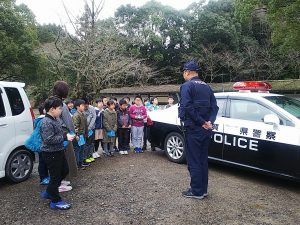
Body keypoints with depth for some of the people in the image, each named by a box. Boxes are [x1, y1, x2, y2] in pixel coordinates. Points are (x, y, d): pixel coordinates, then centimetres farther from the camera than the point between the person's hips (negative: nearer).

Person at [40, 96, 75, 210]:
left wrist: (67, 135, 3)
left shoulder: (55, 120, 8)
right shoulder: (46, 123, -22)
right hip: (51, 153, -10)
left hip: (58, 151, 10)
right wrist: (65, 137, -26)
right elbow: (49, 139, -29)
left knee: (64, 170, 21)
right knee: (55, 176, 1)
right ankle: (55, 201, 17)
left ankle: (48, 192, 35)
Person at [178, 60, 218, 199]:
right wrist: (209, 122, -5)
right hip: (205, 130, 8)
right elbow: (214, 107, 7)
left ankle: (196, 191, 9)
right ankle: (203, 189, 25)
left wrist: (202, 123, -16)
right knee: (203, 160, 15)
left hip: (193, 129, -7)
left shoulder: (187, 86, -8)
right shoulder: (206, 87, 15)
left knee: (194, 161, 1)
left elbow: (187, 107, -21)